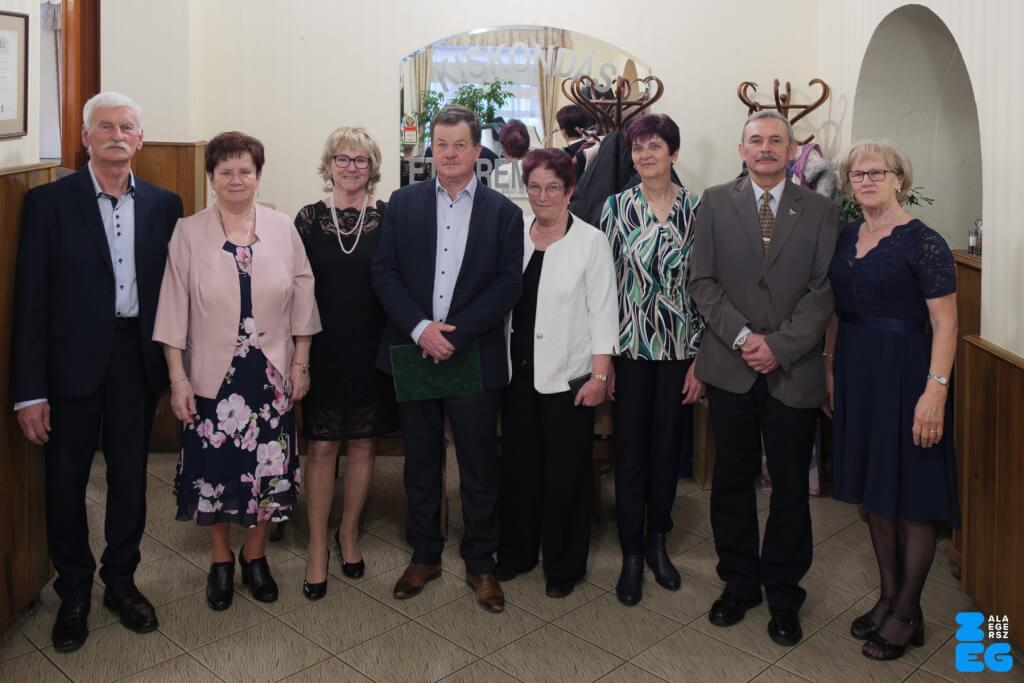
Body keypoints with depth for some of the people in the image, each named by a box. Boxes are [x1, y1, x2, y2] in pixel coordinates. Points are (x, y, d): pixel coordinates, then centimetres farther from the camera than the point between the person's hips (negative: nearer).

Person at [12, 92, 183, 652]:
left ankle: (121, 580, 33)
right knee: (66, 479, 10)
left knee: (130, 477, 13)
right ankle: (73, 592, 31)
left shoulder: (164, 204, 4)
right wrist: (30, 391, -10)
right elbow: (31, 300, -6)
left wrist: (175, 370, 2)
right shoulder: (48, 202, -3)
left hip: (138, 358, 2)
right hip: (73, 360, -2)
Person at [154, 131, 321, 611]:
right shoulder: (188, 233, -3)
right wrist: (178, 378, -6)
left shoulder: (283, 229, 1)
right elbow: (174, 309, -3)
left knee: (267, 467, 9)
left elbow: (302, 299, 4)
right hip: (211, 375, -1)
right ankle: (221, 559, 31)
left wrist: (301, 363, 2)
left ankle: (254, 555, 32)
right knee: (215, 469, 9)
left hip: (271, 374, 1)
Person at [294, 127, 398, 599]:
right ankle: (318, 549, 17)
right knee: (322, 446, 2)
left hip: (372, 348, 1)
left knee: (362, 443, 10)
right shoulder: (309, 218, 1)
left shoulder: (388, 218, 1)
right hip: (323, 348, -1)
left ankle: (349, 533, 30)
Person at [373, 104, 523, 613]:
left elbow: (508, 285, -6)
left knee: (479, 467, 8)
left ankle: (480, 562, 25)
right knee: (420, 464, 13)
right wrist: (420, 329, -14)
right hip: (412, 352, 2)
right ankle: (424, 555, 30)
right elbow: (385, 272, -1)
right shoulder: (403, 203, 5)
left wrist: (454, 334, -15)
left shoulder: (503, 212, 2)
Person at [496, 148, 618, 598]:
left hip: (568, 376, -4)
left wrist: (599, 377, -11)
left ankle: (564, 565, 23)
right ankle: (516, 552, 32)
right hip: (519, 371, 4)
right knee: (518, 464, 13)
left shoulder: (591, 241, -5)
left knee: (565, 472, 5)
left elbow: (602, 312, -7)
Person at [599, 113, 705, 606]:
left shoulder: (696, 210, 0)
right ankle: (631, 554, 19)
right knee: (630, 450, 5)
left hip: (678, 348, 1)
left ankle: (658, 543, 30)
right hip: (629, 347, -1)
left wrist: (701, 359, -3)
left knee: (667, 447, 11)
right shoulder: (616, 207, -1)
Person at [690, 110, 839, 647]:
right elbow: (702, 281, -2)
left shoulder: (820, 211, 4)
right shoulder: (714, 204, 4)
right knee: (732, 480, 10)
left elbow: (824, 290, -2)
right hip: (730, 367, 0)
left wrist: (781, 345, -13)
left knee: (790, 486, 9)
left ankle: (783, 593, 26)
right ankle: (739, 582, 28)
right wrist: (742, 337, -13)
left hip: (794, 370, 0)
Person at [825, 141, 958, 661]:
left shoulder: (923, 242, -11)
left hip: (905, 375, -6)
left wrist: (936, 390, -21)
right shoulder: (845, 238, 8)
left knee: (912, 496, 5)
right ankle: (888, 595, 31)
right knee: (873, 489, 15)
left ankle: (908, 612, 22)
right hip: (856, 374, 6)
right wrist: (830, 371, 10)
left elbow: (944, 324, -14)